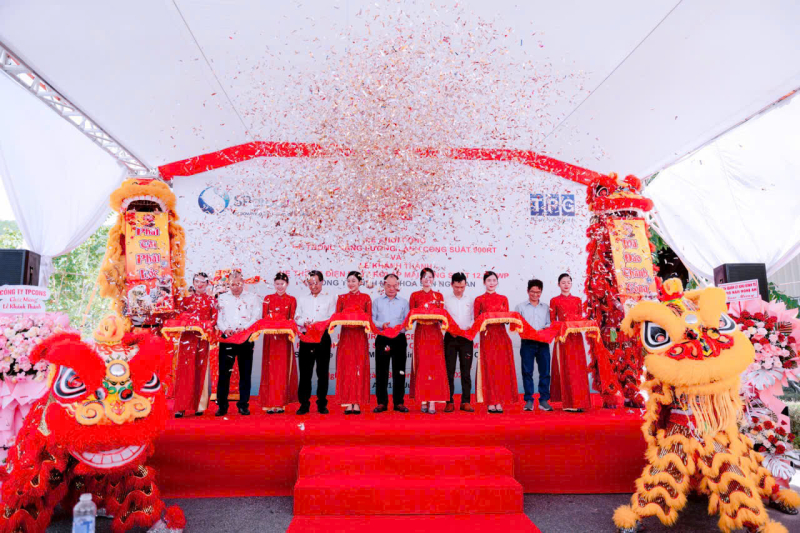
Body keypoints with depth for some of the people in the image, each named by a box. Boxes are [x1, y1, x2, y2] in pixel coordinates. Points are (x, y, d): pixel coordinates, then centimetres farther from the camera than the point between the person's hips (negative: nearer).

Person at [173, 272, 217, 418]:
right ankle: (180, 407, 0)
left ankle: (199, 405, 11)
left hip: (204, 338, 0)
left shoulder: (211, 300, 8)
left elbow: (214, 319, 4)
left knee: (201, 370, 3)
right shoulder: (186, 299, 10)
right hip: (188, 337, 0)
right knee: (185, 370, -4)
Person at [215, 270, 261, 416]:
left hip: (246, 339, 0)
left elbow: (257, 317, -1)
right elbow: (218, 318, 5)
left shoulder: (253, 298, 8)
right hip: (227, 338, 1)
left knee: (245, 373, 4)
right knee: (224, 372, -1)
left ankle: (243, 405, 13)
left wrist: (244, 327, -17)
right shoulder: (222, 298, 13)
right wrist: (225, 329, -14)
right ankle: (222, 405, 9)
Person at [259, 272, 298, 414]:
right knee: (270, 369, -1)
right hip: (270, 337, 0)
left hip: (284, 338, 0)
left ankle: (280, 403, 6)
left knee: (283, 369, 0)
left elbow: (291, 319, 2)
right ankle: (270, 404, 2)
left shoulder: (292, 300, 8)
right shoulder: (268, 299, 10)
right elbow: (264, 318, 4)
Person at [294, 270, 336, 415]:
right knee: (305, 372, 2)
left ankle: (322, 404, 11)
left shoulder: (329, 299, 9)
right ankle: (304, 404, 11)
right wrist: (304, 322, -10)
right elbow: (296, 318, 11)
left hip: (323, 338, -2)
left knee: (322, 372, 2)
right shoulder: (302, 300, 19)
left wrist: (320, 324, -17)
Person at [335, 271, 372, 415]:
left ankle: (357, 403, 4)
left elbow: (369, 317, 4)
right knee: (346, 368, -1)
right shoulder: (342, 298, 10)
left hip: (360, 336, -1)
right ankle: (348, 403, 3)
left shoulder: (366, 298, 7)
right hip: (346, 335, 1)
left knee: (360, 367, -1)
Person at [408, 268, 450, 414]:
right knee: (422, 365, -2)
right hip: (421, 333, -1)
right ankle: (423, 401, 4)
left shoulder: (439, 296, 12)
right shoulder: (414, 296, 9)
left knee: (435, 365, -5)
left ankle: (432, 402, -3)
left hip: (435, 332, 1)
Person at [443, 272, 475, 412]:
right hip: (450, 337, -1)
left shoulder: (470, 300, 10)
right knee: (449, 370, 0)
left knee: (466, 370, 4)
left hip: (466, 338, 1)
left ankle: (465, 402, 10)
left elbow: (474, 319, 8)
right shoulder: (445, 300, 5)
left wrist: (470, 328, -11)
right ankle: (449, 402, 7)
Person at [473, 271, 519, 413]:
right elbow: (476, 320, 3)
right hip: (487, 335, -2)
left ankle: (499, 401, 7)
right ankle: (491, 402, 3)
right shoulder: (479, 300, 5)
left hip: (501, 334, 2)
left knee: (502, 367, 1)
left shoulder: (503, 299, 12)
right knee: (489, 368, -2)